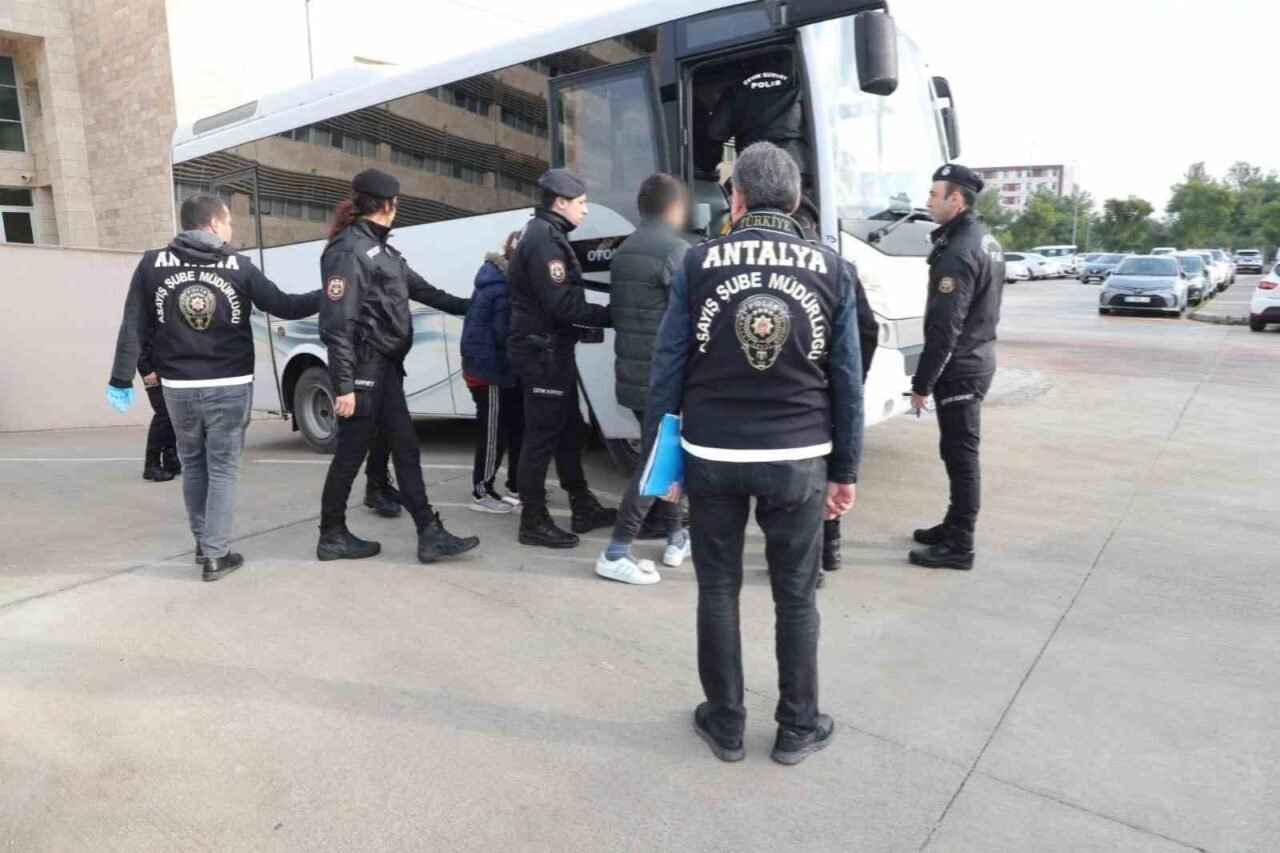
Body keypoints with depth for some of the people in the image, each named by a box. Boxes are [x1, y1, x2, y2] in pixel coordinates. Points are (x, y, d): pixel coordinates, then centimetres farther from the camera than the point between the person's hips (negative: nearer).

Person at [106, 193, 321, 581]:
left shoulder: (152, 263, 0)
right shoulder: (239, 265, -5)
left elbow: (133, 327, 0)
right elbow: (283, 307, 0)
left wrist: (121, 379, 7)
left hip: (177, 387, 3)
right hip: (229, 387, -2)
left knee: (193, 464, 19)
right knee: (223, 468, 4)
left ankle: (203, 543, 28)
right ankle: (216, 554, 4)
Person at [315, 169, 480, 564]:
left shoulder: (380, 247, 14)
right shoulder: (348, 251, -15)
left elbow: (419, 287, 25)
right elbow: (337, 324, -19)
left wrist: (465, 306, 33)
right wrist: (343, 385, -22)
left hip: (385, 367, 9)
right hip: (362, 370, -9)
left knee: (405, 447, 7)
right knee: (351, 453, 3)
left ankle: (430, 534, 11)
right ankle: (332, 536, 19)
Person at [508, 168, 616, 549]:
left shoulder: (544, 235, 17)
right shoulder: (544, 239, -17)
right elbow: (561, 306, -24)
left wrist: (600, 314, 6)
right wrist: (609, 315, -16)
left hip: (549, 350, 11)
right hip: (543, 352, -11)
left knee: (568, 430, 15)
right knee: (542, 435, -4)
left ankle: (582, 508, 26)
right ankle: (534, 521, 6)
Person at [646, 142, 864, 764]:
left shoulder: (699, 263, -2)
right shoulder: (831, 270, 2)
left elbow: (668, 367, -3)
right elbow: (847, 380, 2)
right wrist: (845, 470, 9)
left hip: (712, 456, 0)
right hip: (797, 459, 1)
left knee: (718, 590, 13)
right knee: (796, 596, 13)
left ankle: (725, 724, 26)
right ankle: (798, 727, 28)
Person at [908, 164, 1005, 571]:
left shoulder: (958, 253, -20)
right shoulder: (986, 241, 13)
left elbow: (944, 328, -23)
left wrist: (922, 382, -19)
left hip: (959, 368, -10)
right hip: (978, 359, 10)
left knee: (960, 454, -4)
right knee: (960, 451, 17)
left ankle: (959, 546, 4)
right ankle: (954, 527, 29)